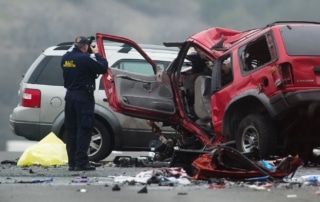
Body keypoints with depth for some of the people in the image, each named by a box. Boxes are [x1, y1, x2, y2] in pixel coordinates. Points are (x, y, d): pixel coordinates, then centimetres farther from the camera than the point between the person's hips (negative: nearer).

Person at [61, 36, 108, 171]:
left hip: (70, 95, 7)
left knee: (71, 130, 10)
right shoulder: (85, 58, -16)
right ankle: (81, 162, -9)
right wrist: (97, 54, 3)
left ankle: (72, 162, 11)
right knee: (84, 130, -5)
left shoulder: (65, 58, 6)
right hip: (83, 97, -7)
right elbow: (103, 68, -11)